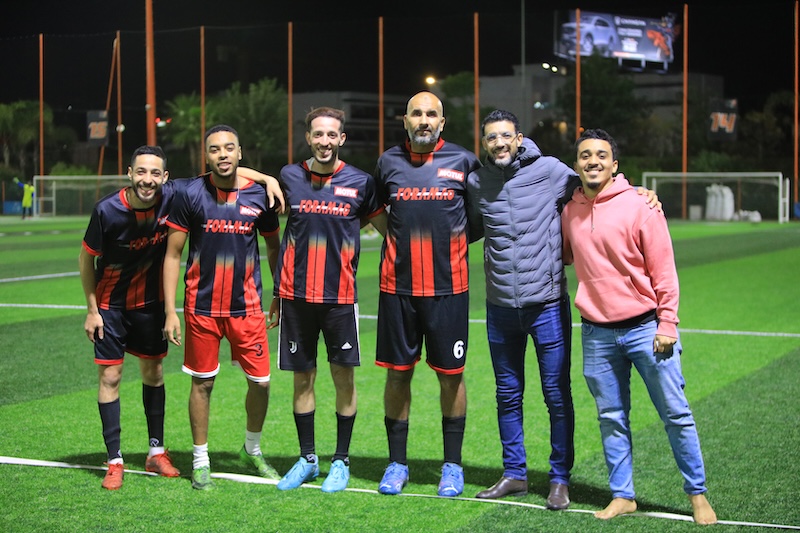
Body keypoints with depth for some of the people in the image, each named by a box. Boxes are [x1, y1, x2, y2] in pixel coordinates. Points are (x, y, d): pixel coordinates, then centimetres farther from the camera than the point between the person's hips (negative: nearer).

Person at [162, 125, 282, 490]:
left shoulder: (259, 196, 1)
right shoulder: (190, 195, -5)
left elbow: (273, 247, 14)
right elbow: (173, 255, -1)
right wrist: (170, 311, -6)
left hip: (247, 307, 2)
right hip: (201, 306, -1)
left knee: (260, 382, 4)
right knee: (202, 383, 5)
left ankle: (252, 449, 29)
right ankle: (200, 462, 19)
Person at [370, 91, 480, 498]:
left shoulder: (463, 161, 0)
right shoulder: (389, 162, 6)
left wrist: (455, 238, 2)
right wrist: (396, 238, 9)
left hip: (447, 286, -1)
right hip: (397, 285, 2)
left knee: (451, 374, 3)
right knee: (397, 371, 6)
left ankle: (452, 464, 17)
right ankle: (397, 462, 18)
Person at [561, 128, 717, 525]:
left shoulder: (640, 206, -7)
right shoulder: (569, 211, 7)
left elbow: (663, 269, -7)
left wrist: (667, 324, -10)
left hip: (645, 327, -4)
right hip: (596, 333, 4)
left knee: (675, 414, 1)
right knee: (611, 418, 9)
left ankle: (697, 494, 13)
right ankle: (622, 496, 19)